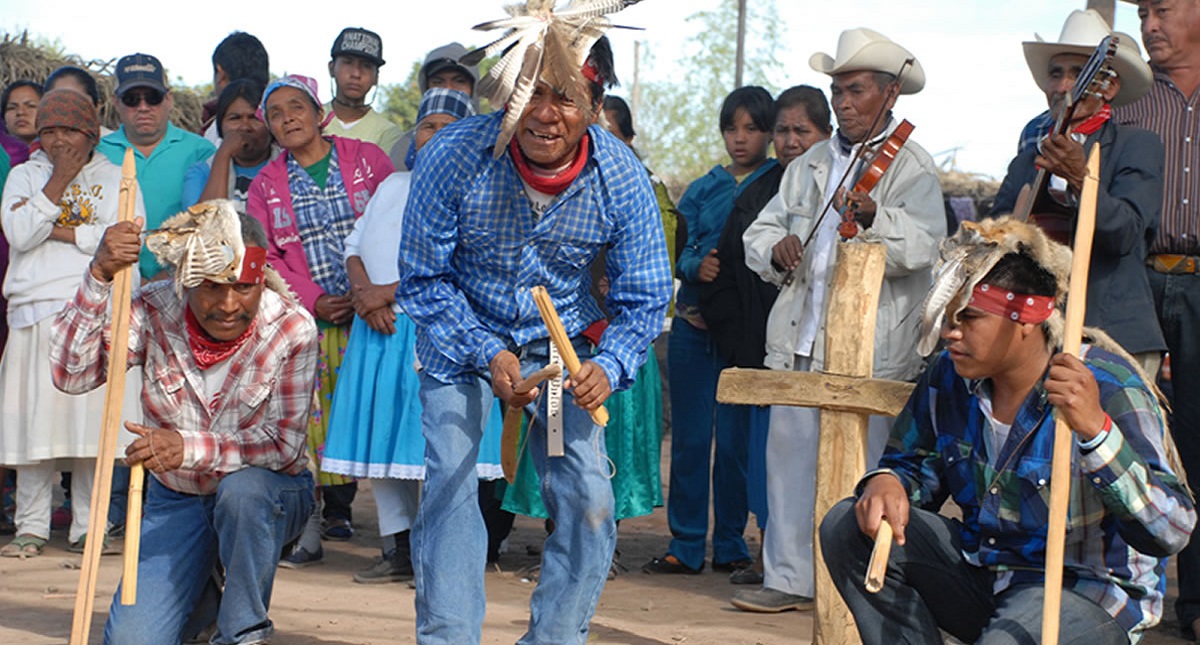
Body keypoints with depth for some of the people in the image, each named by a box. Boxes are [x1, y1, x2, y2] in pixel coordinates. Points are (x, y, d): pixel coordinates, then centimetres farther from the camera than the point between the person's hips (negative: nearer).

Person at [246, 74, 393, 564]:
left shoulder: (366, 159, 6)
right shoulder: (266, 184, 10)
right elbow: (264, 257, 5)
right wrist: (314, 301, -9)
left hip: (367, 315, 0)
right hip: (303, 320, 1)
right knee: (307, 417, -7)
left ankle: (339, 506, 16)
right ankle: (308, 525, -2)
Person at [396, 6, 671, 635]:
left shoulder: (622, 177, -20)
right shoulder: (454, 157, -25)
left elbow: (644, 299, -10)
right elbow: (423, 279, -13)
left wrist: (608, 366, -30)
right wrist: (488, 355, -24)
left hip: (564, 340, 2)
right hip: (462, 334, -2)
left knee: (588, 496, -6)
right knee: (449, 480, -14)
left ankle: (555, 637, 10)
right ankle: (447, 637, -3)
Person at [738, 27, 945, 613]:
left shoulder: (911, 168, -2)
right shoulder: (809, 166, 18)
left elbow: (920, 246, -20)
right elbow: (759, 234, 19)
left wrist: (871, 216, -39)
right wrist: (776, 250, -4)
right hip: (799, 340, 6)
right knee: (789, 457, 6)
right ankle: (790, 578, 15)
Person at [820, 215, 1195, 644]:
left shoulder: (1108, 388, -20)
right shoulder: (949, 376, -2)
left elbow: (1170, 532, -29)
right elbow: (915, 464, 14)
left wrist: (1095, 428, -43)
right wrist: (887, 482, -12)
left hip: (1088, 589, -7)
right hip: (980, 572, 7)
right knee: (848, 529, -7)